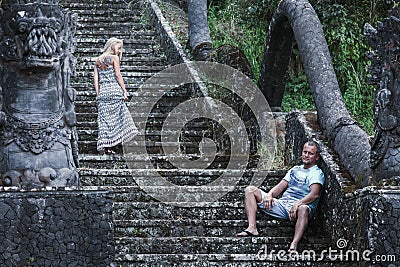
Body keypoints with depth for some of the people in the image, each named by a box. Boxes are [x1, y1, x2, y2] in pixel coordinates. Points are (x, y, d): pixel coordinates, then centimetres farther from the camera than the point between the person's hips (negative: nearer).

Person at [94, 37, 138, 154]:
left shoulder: (98, 60, 15)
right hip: (114, 90, -5)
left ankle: (103, 146, -1)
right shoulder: (114, 58, -1)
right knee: (116, 118, 2)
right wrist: (124, 91, -3)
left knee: (104, 119, 5)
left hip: (102, 91, 5)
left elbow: (96, 78, 11)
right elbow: (118, 75, -7)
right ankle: (109, 146, -3)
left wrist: (98, 94, 11)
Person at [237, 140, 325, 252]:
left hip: (298, 207, -7)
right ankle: (252, 228, -18)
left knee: (303, 209, -44)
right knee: (250, 190, 0)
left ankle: (293, 246, -55)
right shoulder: (295, 170, 25)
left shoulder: (317, 173, 3)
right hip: (282, 204, 7)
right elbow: (281, 187, 20)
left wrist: (297, 204, -31)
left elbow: (314, 194, -15)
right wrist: (269, 195, -3)